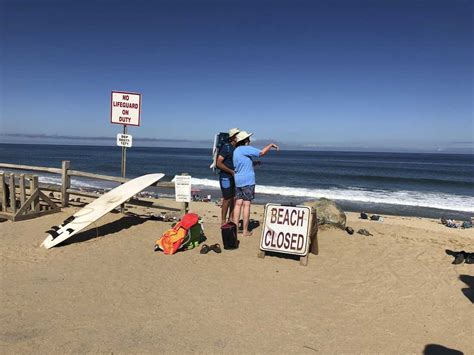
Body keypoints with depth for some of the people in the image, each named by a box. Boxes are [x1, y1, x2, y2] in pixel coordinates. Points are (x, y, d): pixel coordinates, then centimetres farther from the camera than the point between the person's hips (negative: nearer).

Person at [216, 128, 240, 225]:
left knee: (234, 198, 8)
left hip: (234, 177, 7)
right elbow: (219, 163, -18)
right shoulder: (226, 147, -14)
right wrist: (231, 171, -18)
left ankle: (231, 219, 20)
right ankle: (223, 221, 9)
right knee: (227, 199, -3)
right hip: (226, 177, -7)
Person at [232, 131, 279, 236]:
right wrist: (271, 145, -1)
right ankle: (245, 230, 0)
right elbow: (262, 152, -15)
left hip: (237, 181, 8)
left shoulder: (235, 151, 15)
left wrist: (254, 163, 25)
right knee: (246, 204, -3)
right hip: (247, 181, -8)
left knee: (238, 204, 8)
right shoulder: (245, 149, -12)